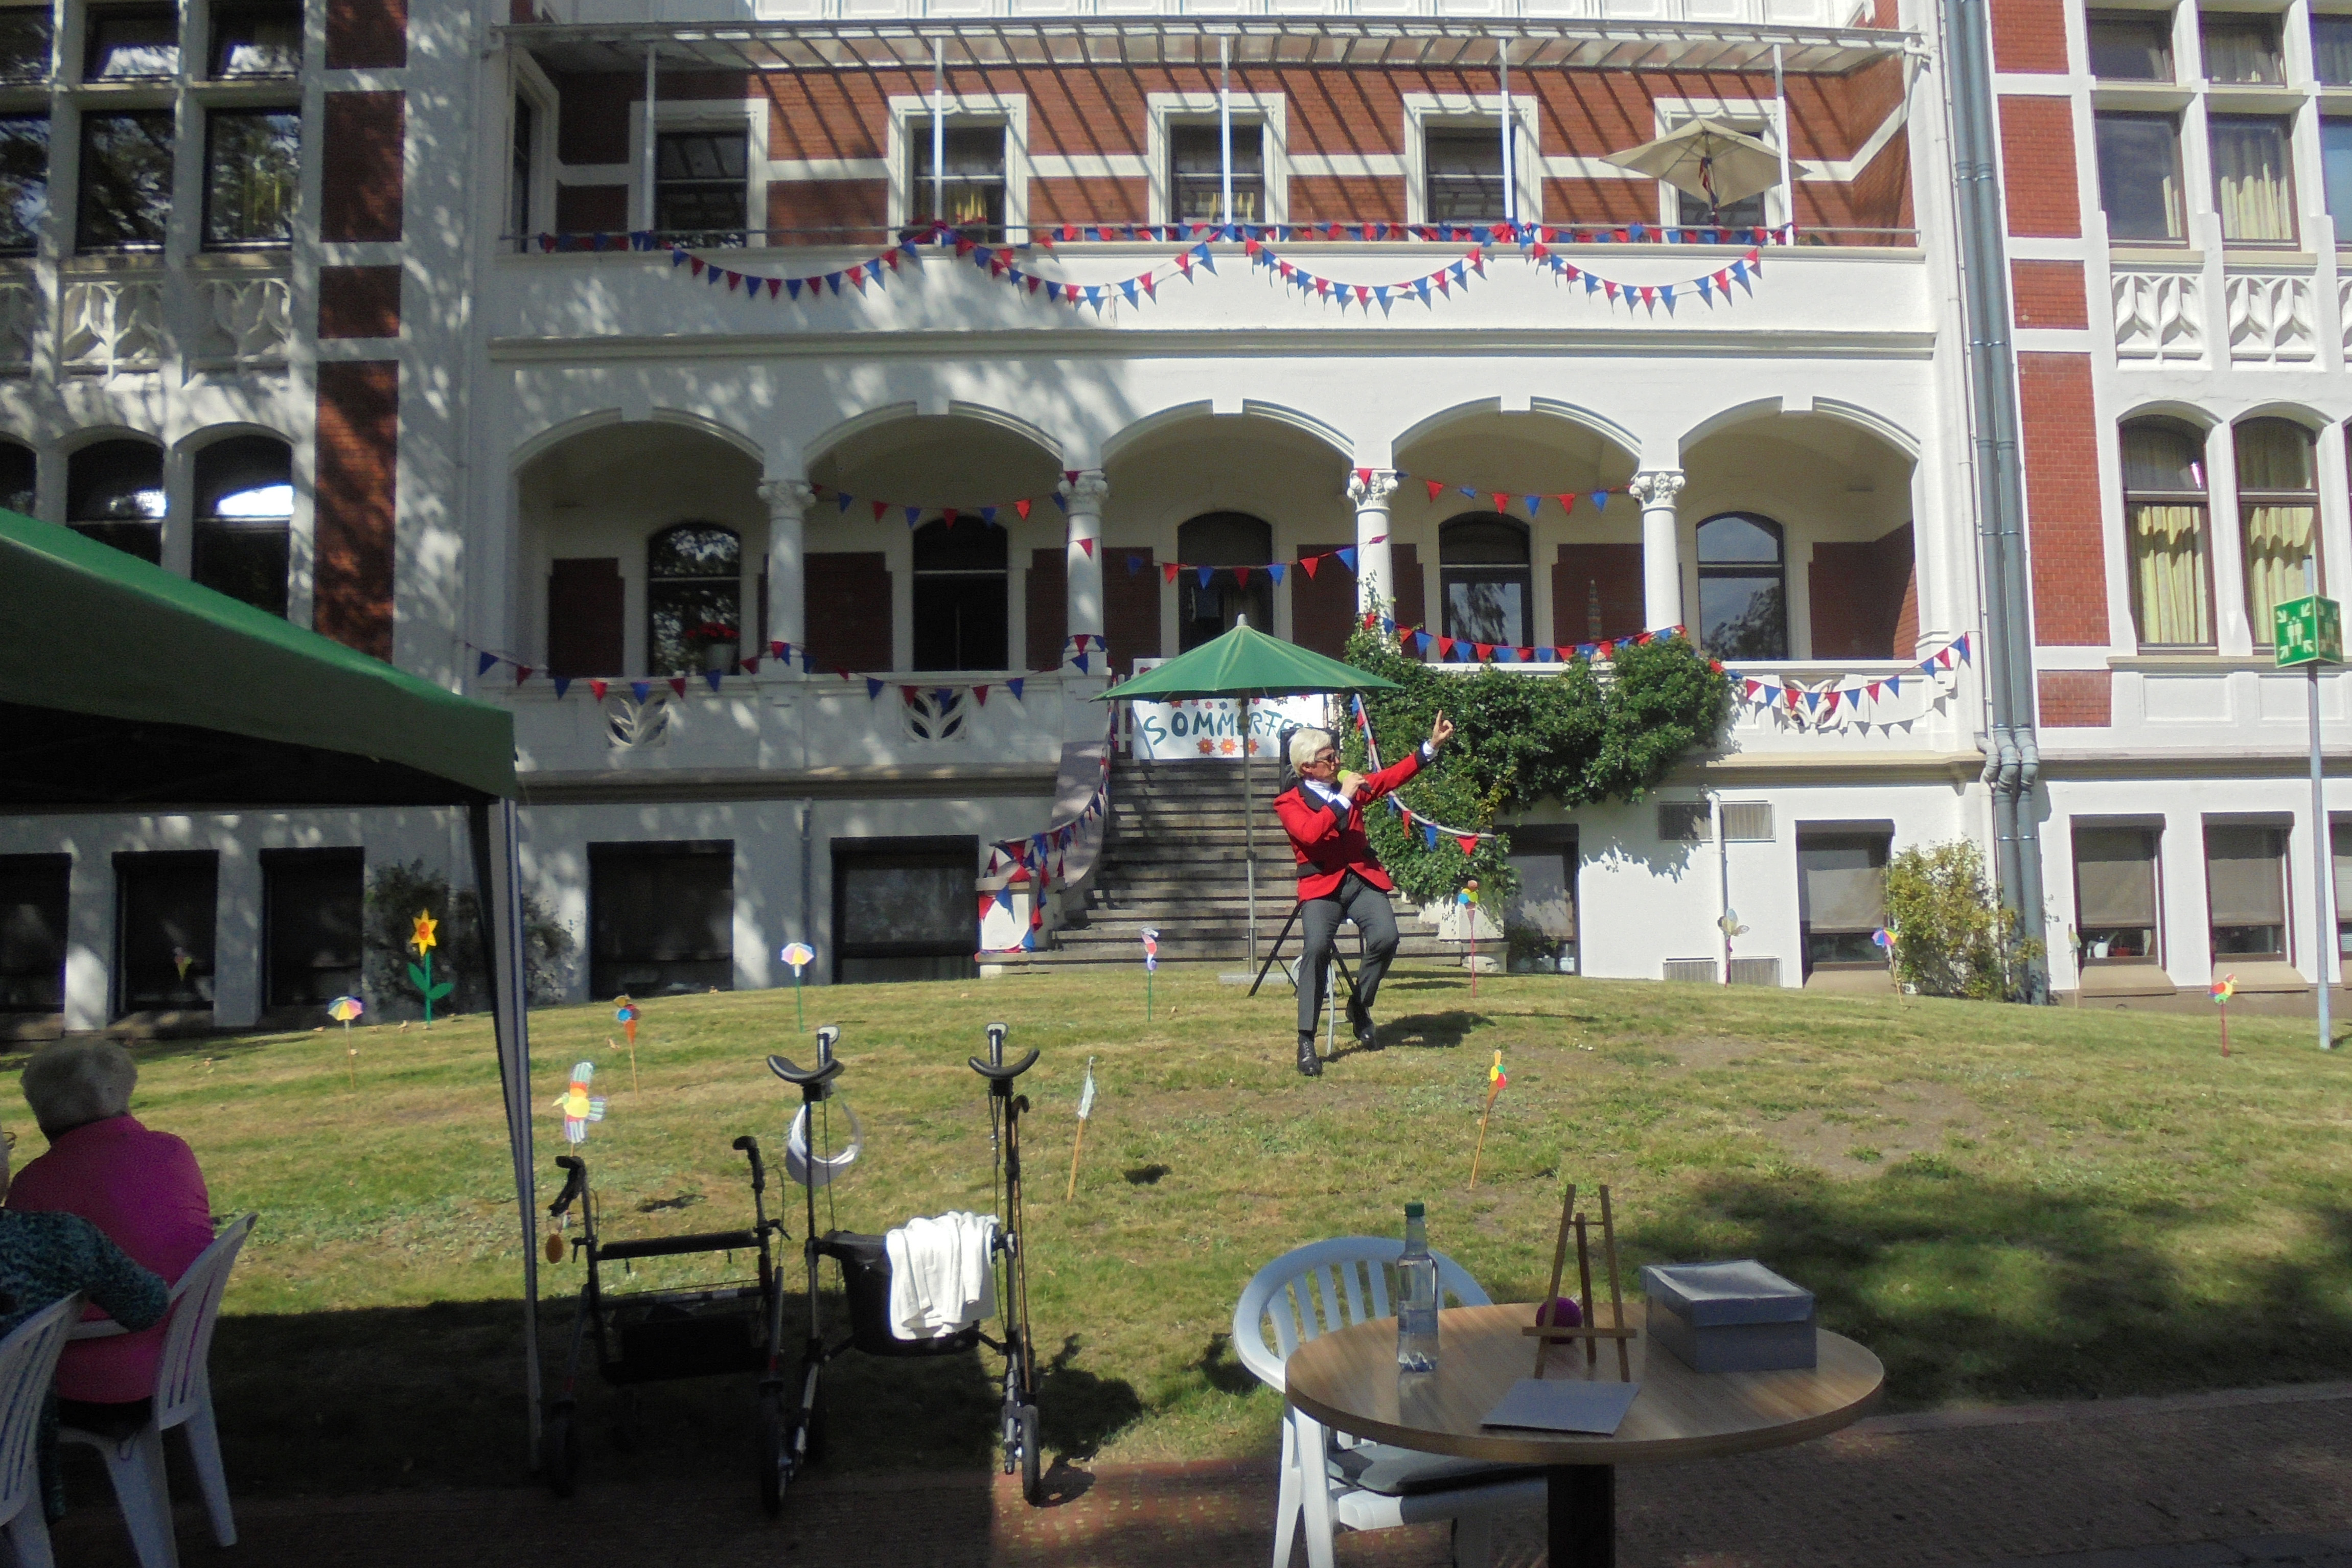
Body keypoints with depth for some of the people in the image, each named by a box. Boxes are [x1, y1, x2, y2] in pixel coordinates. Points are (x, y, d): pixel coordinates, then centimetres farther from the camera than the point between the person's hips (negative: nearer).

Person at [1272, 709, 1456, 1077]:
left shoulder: (1350, 787, 19)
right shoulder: (1289, 802, 1)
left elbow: (1392, 776, 18)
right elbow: (1310, 833, -18)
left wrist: (1432, 745, 9)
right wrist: (1342, 799, -14)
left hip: (1362, 879, 4)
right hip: (1322, 885, -4)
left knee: (1386, 937, -21)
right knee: (1317, 948, -26)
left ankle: (1360, 1005, 7)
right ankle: (1306, 1042, -15)